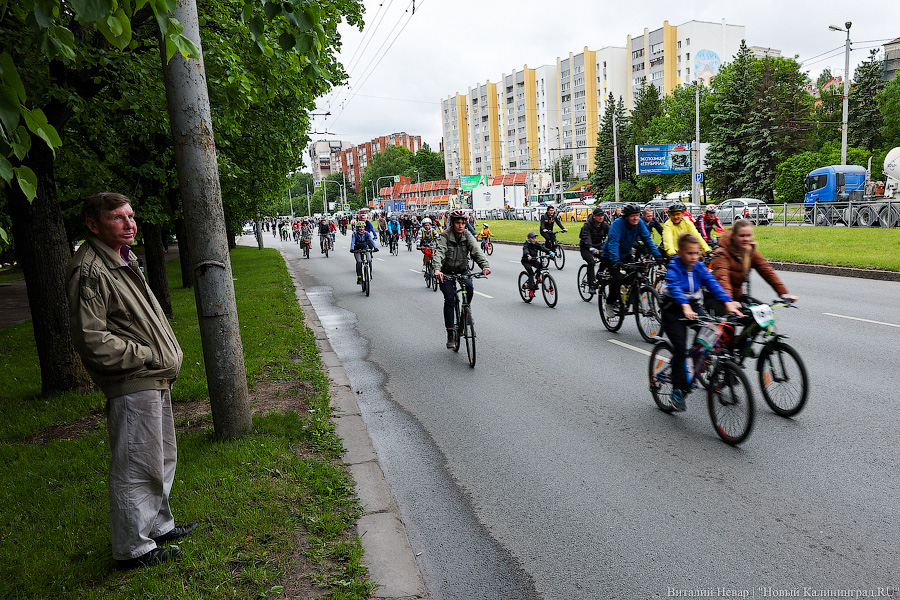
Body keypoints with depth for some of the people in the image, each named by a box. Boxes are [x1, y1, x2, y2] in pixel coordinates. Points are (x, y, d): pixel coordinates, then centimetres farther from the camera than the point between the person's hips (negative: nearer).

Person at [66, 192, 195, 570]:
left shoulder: (124, 260, 15)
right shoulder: (89, 270, -18)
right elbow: (91, 340, -23)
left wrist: (165, 357, 13)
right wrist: (147, 357, -17)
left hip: (155, 379, 11)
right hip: (130, 387, -11)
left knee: (162, 459, 22)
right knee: (136, 468, 1)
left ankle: (158, 525, 39)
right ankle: (133, 548, 16)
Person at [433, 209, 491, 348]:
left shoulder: (468, 236, -8)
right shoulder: (445, 236, -15)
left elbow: (477, 251, -23)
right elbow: (439, 253, -30)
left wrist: (485, 265, -42)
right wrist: (437, 269, -50)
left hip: (463, 270, 2)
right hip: (447, 272, -2)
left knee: (469, 286, -28)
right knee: (449, 299, -15)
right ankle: (450, 334, -8)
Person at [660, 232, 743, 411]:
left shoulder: (700, 267, -2)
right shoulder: (673, 268, -16)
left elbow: (713, 284, -14)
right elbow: (674, 288, -33)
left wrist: (728, 302, -31)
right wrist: (685, 306, -52)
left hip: (694, 307, 5)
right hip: (674, 310, -5)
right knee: (680, 348, -13)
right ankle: (678, 390, -4)